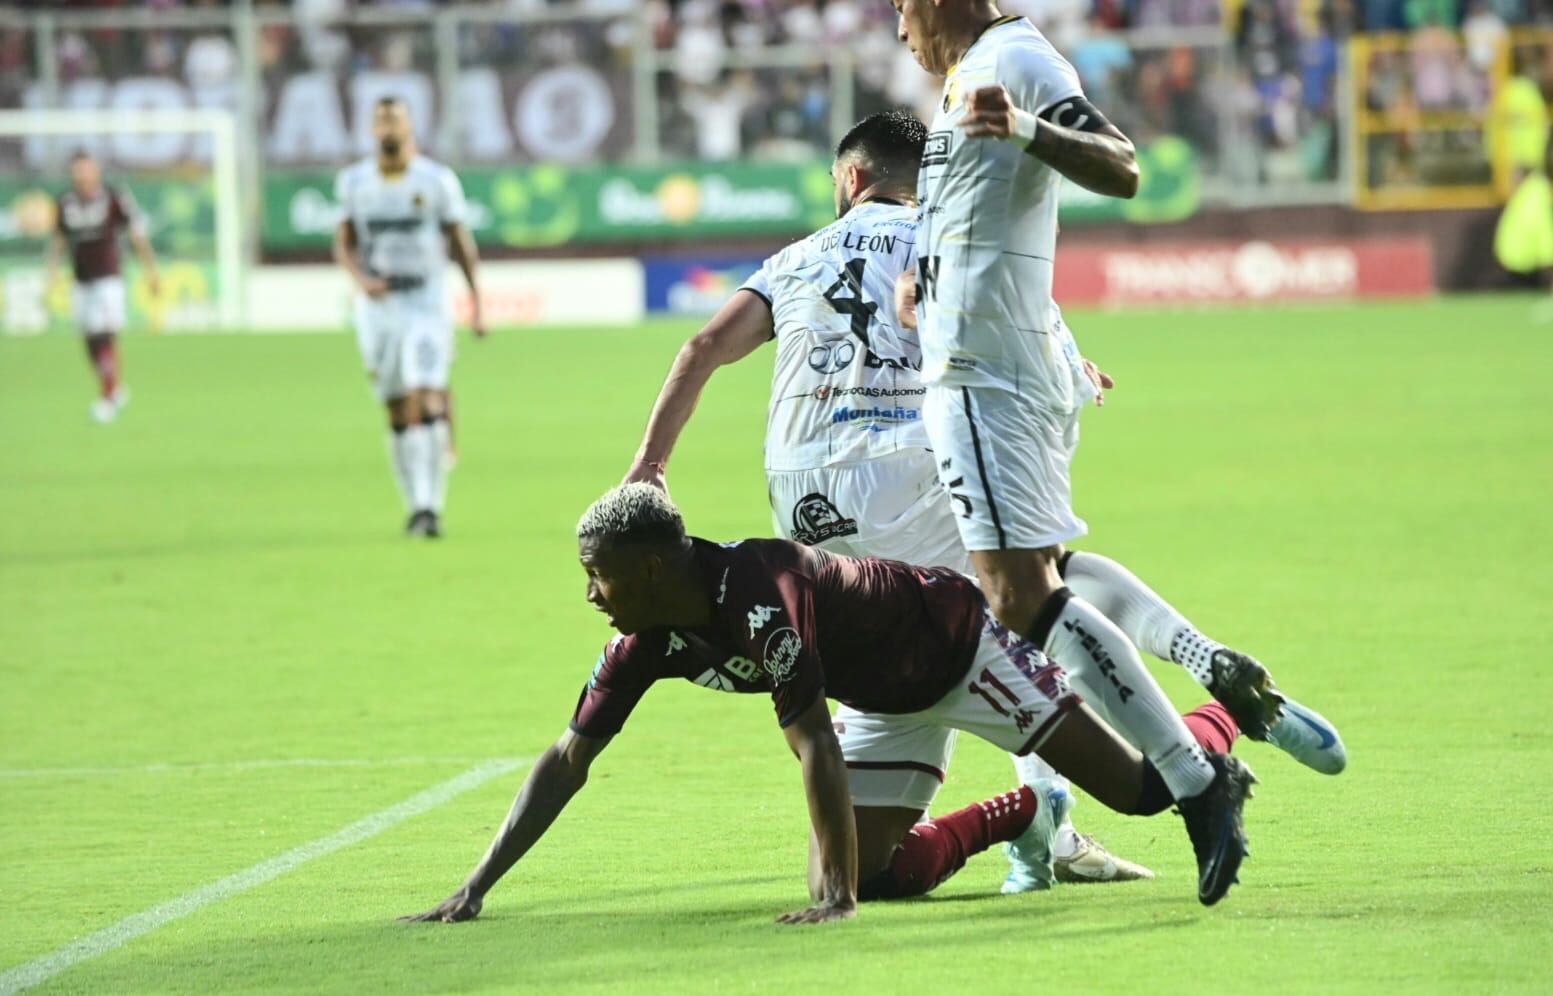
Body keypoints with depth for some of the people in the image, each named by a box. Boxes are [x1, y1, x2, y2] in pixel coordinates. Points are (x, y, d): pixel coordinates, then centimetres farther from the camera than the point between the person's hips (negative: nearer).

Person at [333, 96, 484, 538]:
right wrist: (361, 277, -11)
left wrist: (477, 305, 2)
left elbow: (462, 244, 3)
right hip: (377, 306, 3)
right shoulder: (354, 182, 4)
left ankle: (430, 506, -15)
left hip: (426, 303, -3)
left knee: (426, 401, -16)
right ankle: (416, 505, 16)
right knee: (398, 413, 7)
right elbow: (344, 244, 10)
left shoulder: (436, 181, -3)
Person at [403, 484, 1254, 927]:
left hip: (957, 639, -8)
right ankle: (1028, 815, 23)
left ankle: (1212, 763, 30)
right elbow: (566, 762, -11)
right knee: (878, 875, 1)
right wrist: (476, 889, -17)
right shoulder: (649, 641, -16)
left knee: (1138, 789, -5)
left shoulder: (760, 596, -40)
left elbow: (815, 747, -45)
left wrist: (836, 894, -48)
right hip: (888, 700, 8)